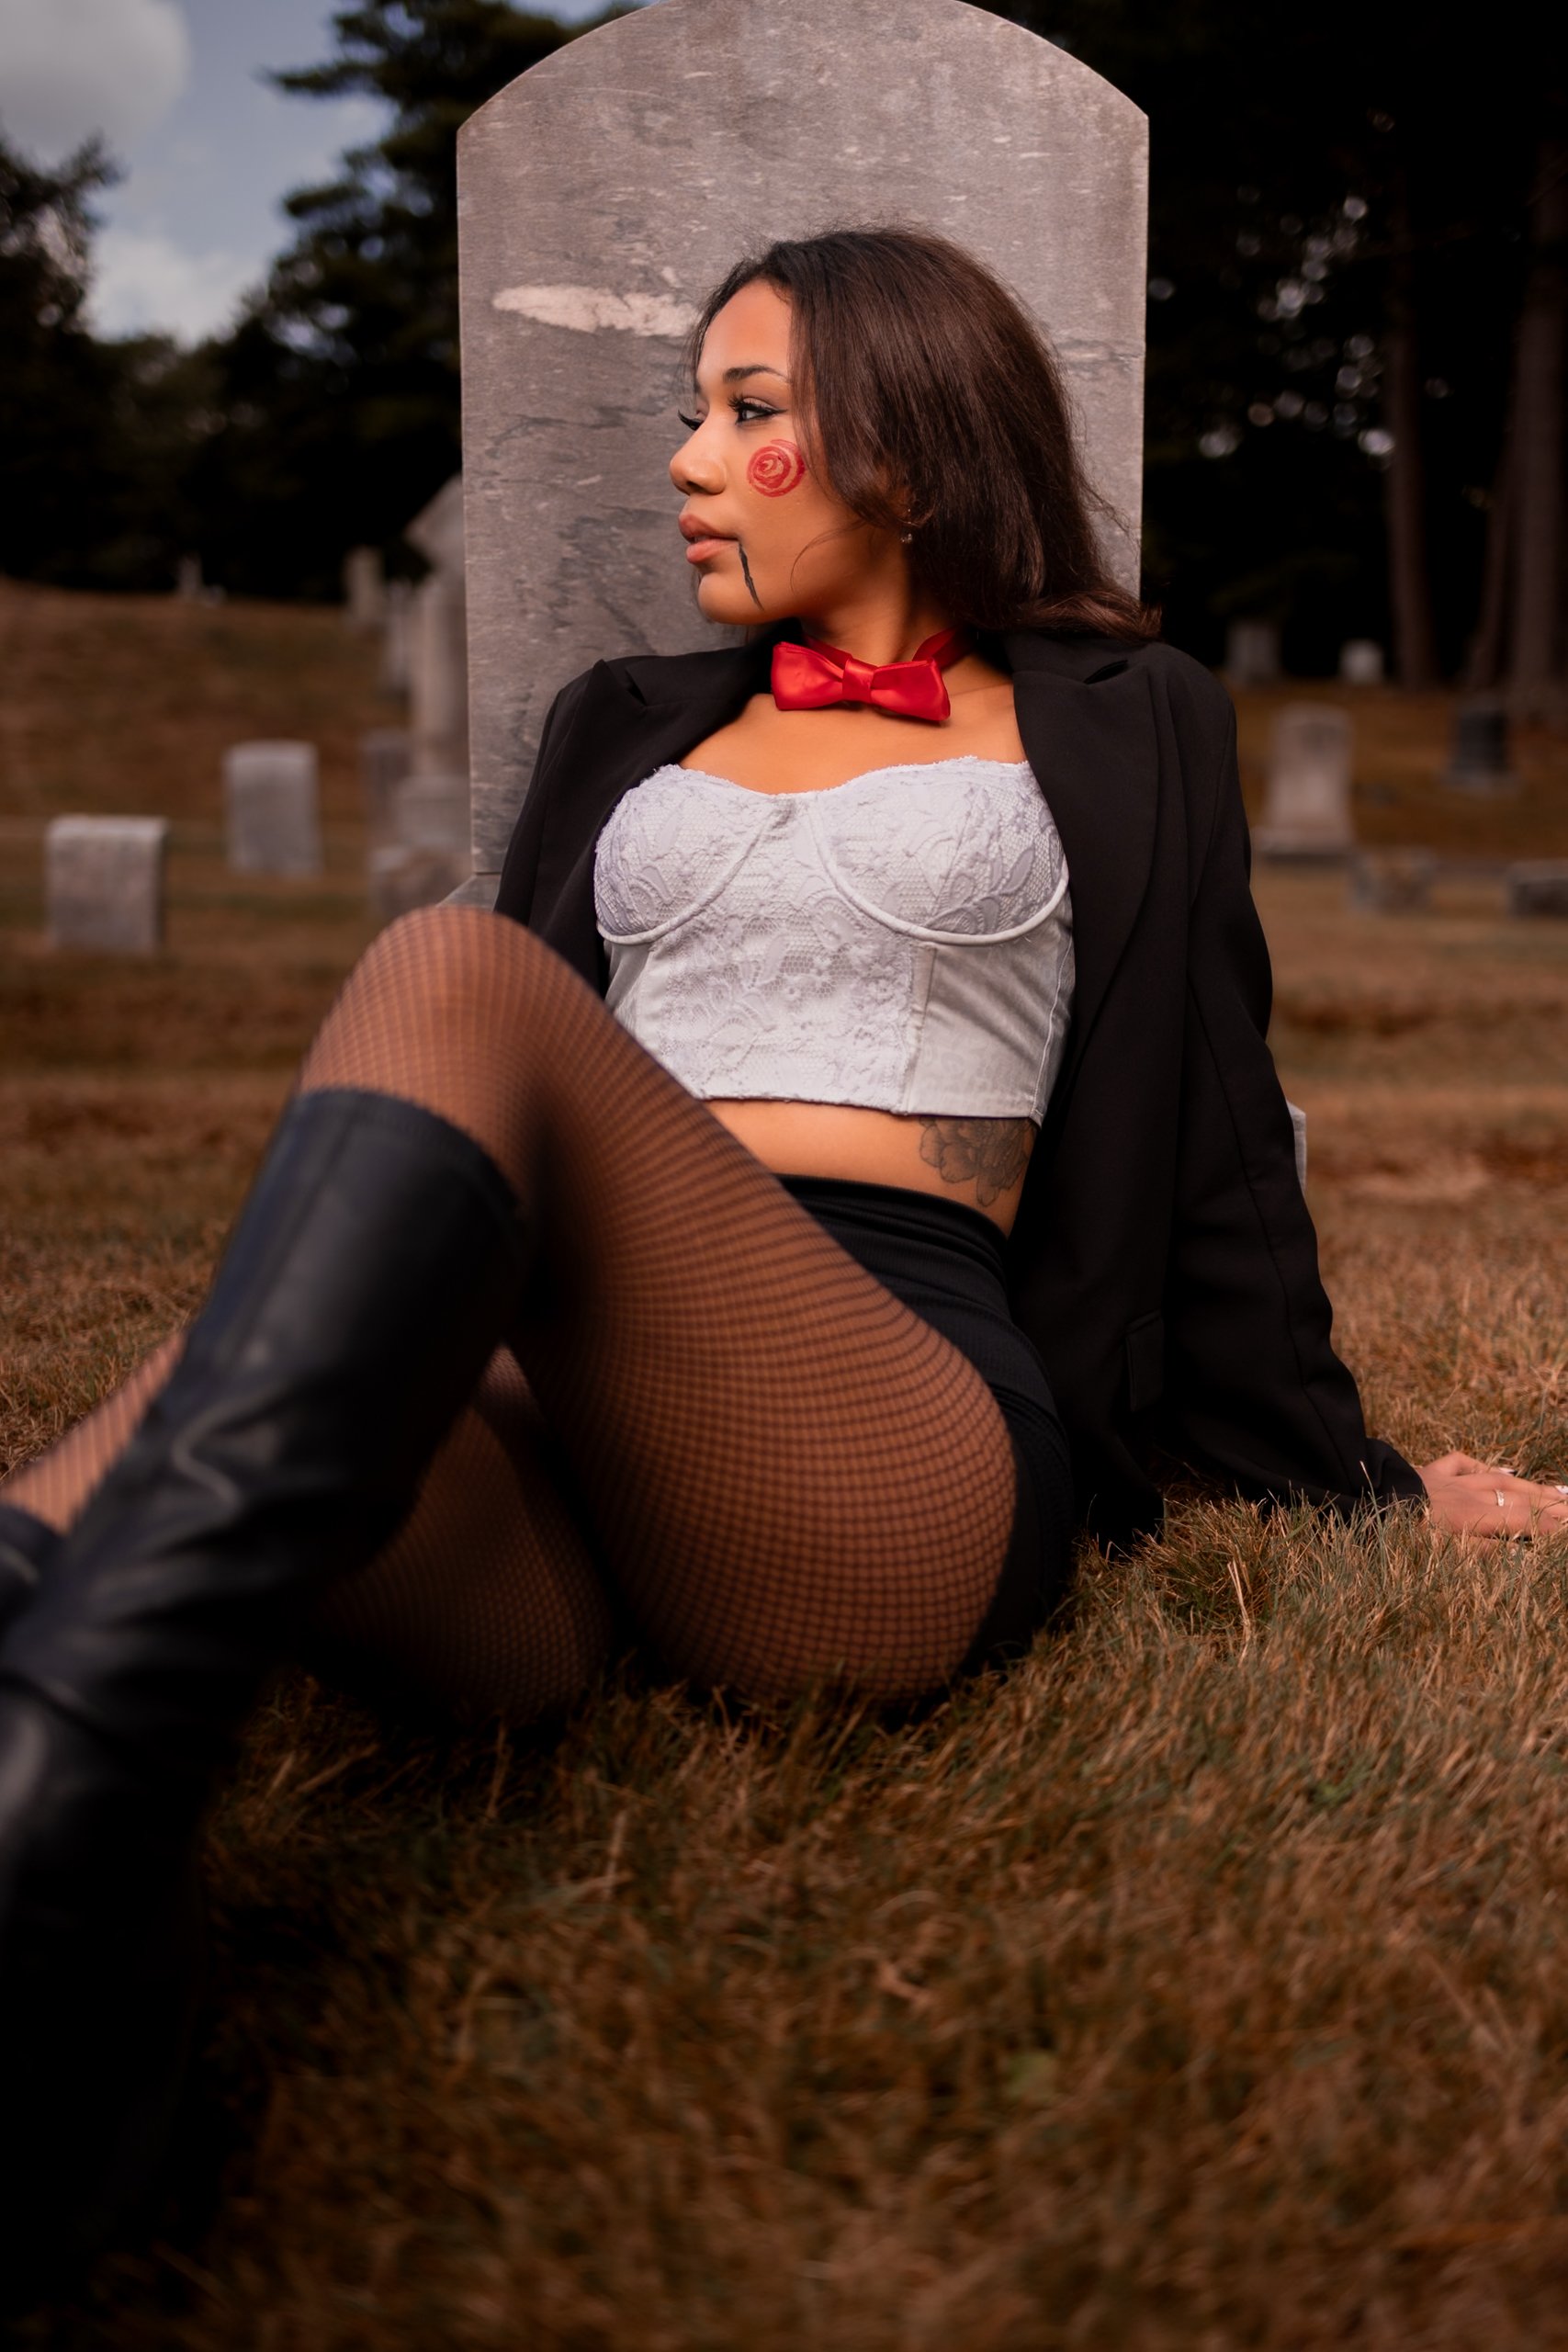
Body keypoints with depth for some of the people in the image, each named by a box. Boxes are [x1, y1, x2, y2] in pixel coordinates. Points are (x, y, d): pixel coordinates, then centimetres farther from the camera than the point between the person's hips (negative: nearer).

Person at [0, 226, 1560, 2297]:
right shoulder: (629, 730, 32)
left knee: (449, 977, -31)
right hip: (539, 1414, 4)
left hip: (908, 1420, -4)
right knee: (200, 1428, -32)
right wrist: (281, 1370, 26)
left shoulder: (1118, 732, 21)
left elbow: (1210, 1154, 22)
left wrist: (1366, 1493, 24)